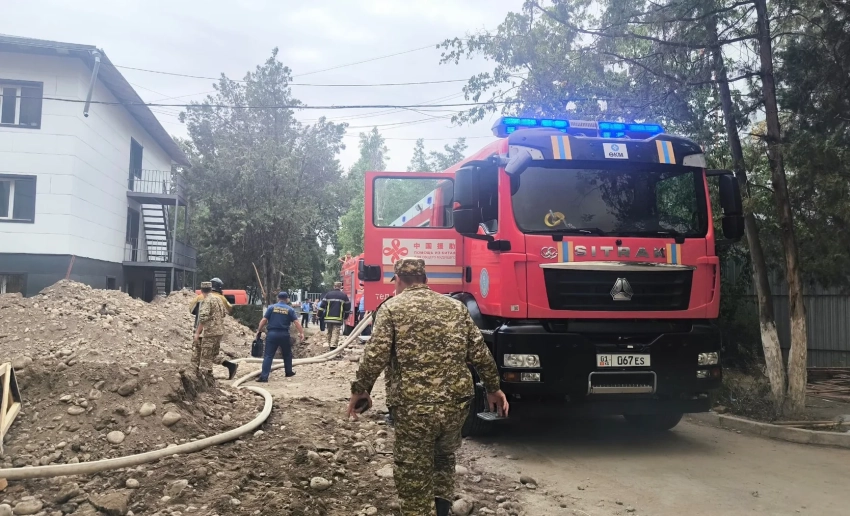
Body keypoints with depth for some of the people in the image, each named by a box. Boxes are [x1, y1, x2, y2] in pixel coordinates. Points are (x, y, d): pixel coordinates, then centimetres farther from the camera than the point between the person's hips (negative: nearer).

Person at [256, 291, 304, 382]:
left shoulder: (271, 307, 3)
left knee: (268, 356, -2)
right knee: (287, 354, 21)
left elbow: (264, 320, -1)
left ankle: (264, 376, -11)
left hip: (272, 334, 0)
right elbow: (296, 322, -5)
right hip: (284, 334, 0)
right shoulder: (290, 309, 3)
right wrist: (301, 332, -2)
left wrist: (259, 330, 7)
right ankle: (289, 372, 32)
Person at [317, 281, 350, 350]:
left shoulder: (328, 294, 5)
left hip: (328, 317, 2)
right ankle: (333, 345, -23)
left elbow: (322, 306, 3)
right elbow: (347, 307, 8)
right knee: (335, 333, -7)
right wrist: (345, 316, 22)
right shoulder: (344, 295, 4)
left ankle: (330, 345, 24)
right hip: (338, 318, -2)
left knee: (329, 332, 17)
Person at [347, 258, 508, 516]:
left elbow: (375, 356, -9)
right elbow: (480, 353, 9)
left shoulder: (392, 307, 0)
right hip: (457, 403, 4)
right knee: (445, 458, 28)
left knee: (414, 475, 9)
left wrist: (359, 390, 4)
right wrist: (493, 388, 21)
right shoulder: (456, 306, 11)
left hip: (412, 407, -4)